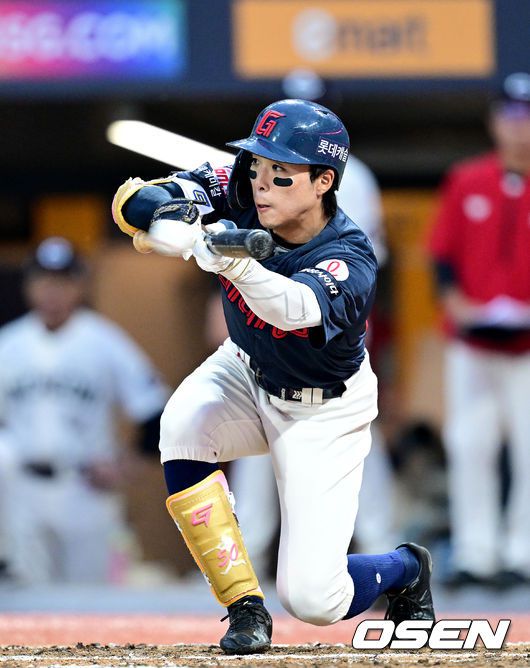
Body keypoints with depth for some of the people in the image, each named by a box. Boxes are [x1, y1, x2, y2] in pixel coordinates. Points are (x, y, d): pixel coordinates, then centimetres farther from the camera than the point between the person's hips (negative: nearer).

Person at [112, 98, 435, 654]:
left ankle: (404, 569, 24)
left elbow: (295, 307, -53)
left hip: (324, 412, -5)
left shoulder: (350, 260, -33)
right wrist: (168, 219, -48)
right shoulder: (238, 196, -20)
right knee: (182, 427, -32)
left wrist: (237, 265, -72)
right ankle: (245, 606, -16)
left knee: (311, 598, -13)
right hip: (245, 374, 5)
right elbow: (132, 198, -25)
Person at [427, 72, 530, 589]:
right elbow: (443, 253, 7)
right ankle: (475, 555, 5)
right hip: (470, 342, 2)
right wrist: (456, 302, -8)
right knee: (468, 448, 0)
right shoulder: (466, 183, 6)